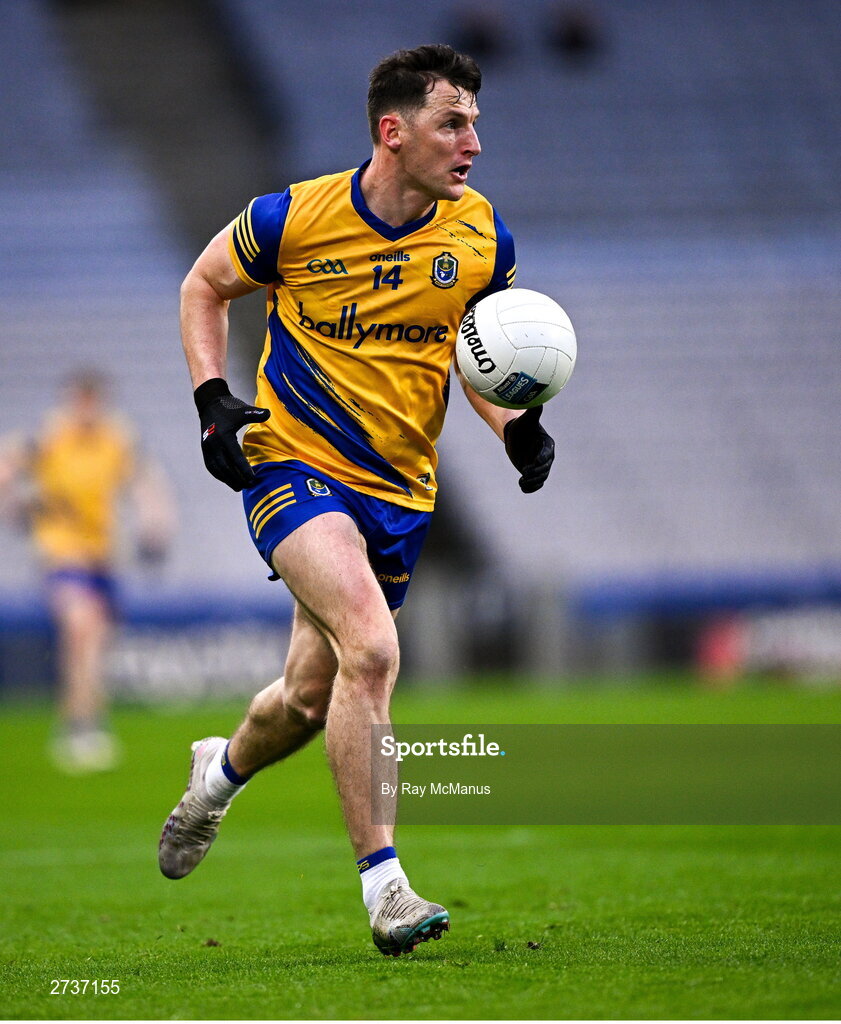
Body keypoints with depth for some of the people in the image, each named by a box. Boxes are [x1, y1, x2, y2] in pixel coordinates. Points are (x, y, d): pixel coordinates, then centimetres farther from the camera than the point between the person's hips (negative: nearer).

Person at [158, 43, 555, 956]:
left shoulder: (481, 237, -2)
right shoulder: (293, 220, -13)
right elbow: (203, 286, 6)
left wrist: (515, 427, -5)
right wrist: (214, 402, -6)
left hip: (399, 490, 5)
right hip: (293, 465, -5)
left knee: (310, 697, 12)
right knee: (372, 648, -27)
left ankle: (222, 770, 48)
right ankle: (383, 886, -21)